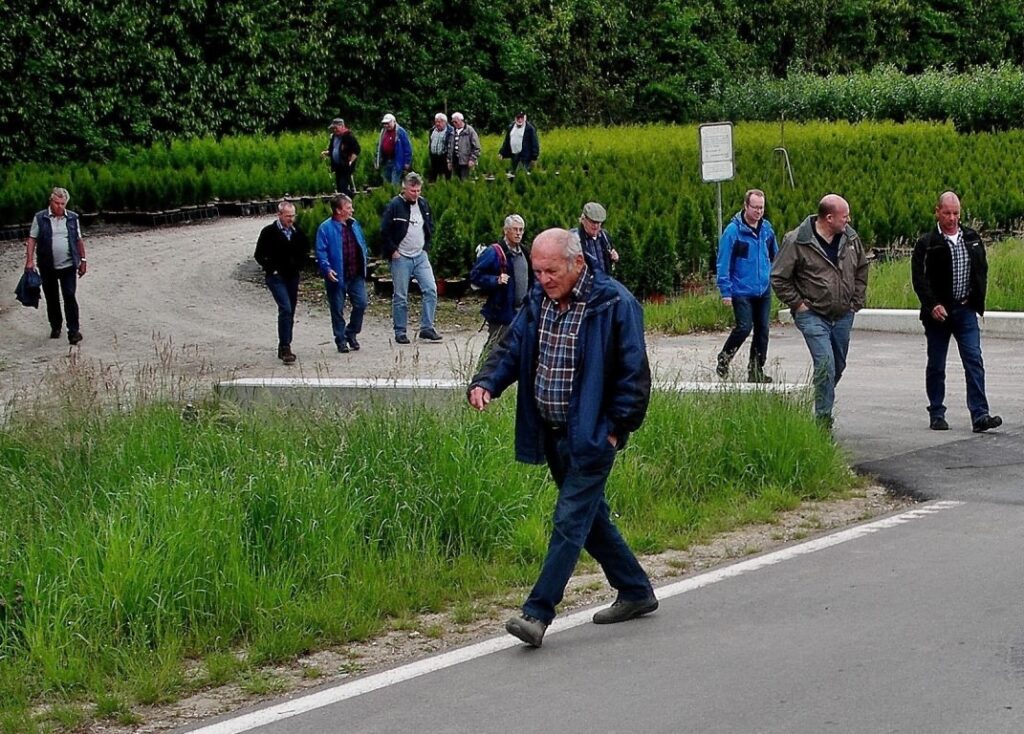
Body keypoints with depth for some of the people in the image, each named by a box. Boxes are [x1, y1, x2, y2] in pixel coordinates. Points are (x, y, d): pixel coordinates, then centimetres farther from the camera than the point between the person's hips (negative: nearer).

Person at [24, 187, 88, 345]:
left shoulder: (73, 218, 6)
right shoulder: (40, 218, 0)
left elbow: (79, 241, 11)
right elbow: (32, 239, -1)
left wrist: (83, 260, 10)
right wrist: (29, 260, -10)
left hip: (68, 266, 0)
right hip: (47, 267, 0)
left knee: (70, 297, -8)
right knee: (52, 299, 10)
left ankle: (74, 331, -8)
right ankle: (55, 327, 26)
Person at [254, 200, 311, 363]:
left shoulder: (298, 233, 7)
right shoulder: (269, 232, -7)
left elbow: (304, 250, 21)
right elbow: (259, 255, -4)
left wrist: (299, 265, 5)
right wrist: (272, 269, -10)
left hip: (292, 277, 6)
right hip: (276, 277, -6)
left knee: (290, 312, 9)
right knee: (285, 309, -19)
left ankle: (284, 348, 19)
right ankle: (285, 347, -19)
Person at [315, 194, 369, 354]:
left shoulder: (354, 224, 9)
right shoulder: (326, 228, -10)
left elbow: (362, 245, 19)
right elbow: (321, 251, -11)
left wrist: (364, 264, 13)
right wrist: (327, 269, -22)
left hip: (356, 275, 5)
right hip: (338, 277, -5)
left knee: (361, 304, 0)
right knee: (338, 309, 3)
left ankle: (351, 334, 20)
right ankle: (341, 340, 15)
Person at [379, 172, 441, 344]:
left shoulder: (423, 204, 6)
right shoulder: (394, 206, -12)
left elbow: (430, 226, 20)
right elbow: (384, 232, -11)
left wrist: (426, 245, 11)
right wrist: (392, 251, -10)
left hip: (420, 256, 5)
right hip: (401, 258, -5)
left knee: (431, 290, -5)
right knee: (400, 297, 1)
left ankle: (427, 328, 1)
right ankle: (400, 332, 9)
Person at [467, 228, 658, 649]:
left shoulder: (613, 303, -14)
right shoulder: (538, 301, 6)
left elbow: (633, 372, -12)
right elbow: (511, 350, 10)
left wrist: (617, 428, -13)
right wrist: (485, 383, -10)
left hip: (590, 436, -8)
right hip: (552, 435, 8)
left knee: (571, 520, -9)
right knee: (590, 516, 16)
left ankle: (538, 613, -11)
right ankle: (636, 592, 30)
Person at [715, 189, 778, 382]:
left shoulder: (767, 229, 5)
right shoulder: (733, 230, -11)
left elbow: (775, 256, 20)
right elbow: (724, 263, -10)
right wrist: (725, 291, -13)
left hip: (764, 290, 5)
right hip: (742, 291, -5)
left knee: (762, 330, 7)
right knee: (744, 327, -12)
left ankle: (756, 370, 17)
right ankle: (724, 358, 12)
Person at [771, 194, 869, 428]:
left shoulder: (851, 238, 3)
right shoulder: (797, 242, -13)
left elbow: (862, 268, 20)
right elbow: (779, 278, -6)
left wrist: (856, 301, 13)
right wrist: (798, 304, -8)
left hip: (843, 316, 6)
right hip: (813, 315, -6)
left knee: (838, 366, 13)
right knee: (825, 366, -16)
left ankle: (822, 407, 32)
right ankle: (823, 419, -10)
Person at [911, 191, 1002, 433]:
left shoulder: (972, 239, 8)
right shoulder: (927, 243, -5)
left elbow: (982, 270, 17)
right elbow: (919, 277, -10)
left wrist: (977, 301, 7)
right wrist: (932, 305, -19)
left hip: (966, 311, 3)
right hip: (938, 312, -2)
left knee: (974, 362, -7)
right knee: (936, 366, 7)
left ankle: (980, 415, -11)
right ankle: (937, 415, 17)